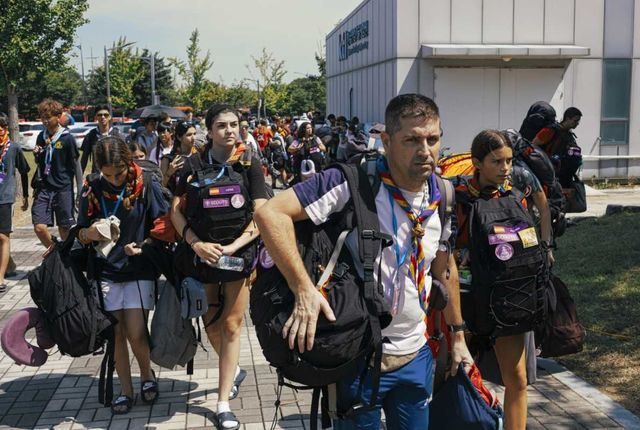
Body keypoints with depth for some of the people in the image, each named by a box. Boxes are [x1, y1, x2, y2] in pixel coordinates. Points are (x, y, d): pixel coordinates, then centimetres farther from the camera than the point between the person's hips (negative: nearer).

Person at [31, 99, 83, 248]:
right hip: (43, 188, 4)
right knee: (39, 227, -7)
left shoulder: (67, 138, -7)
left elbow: (76, 166, -3)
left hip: (63, 189, -4)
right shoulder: (41, 137, 8)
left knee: (65, 229, 4)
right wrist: (37, 154, -4)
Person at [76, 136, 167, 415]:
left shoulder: (146, 185, -7)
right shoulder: (92, 188, 0)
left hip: (140, 269, -2)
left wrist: (143, 246, -19)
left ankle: (147, 375, 23)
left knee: (136, 333, -6)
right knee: (116, 334, 3)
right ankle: (125, 389, 21)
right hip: (106, 270, 2)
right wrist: (90, 233, -16)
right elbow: (81, 233, 7)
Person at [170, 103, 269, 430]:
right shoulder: (193, 166, 1)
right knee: (210, 323, 13)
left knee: (231, 325, 3)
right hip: (202, 254, 2)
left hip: (238, 254, -2)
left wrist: (233, 246, -19)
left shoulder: (250, 166, -2)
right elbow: (176, 210, 2)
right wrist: (196, 243, -13)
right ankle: (234, 371, 42)